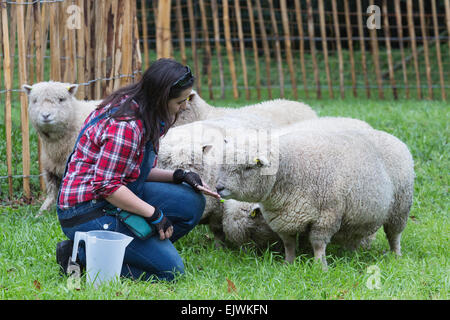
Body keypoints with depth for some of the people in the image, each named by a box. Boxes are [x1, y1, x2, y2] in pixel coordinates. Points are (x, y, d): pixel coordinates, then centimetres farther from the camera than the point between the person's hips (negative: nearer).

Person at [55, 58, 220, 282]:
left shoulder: (143, 114, 7)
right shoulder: (125, 127, -24)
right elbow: (107, 186, -24)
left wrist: (178, 176, 3)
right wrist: (154, 214, -19)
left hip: (116, 198, 10)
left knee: (192, 203, 2)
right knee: (169, 269, -10)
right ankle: (82, 255, -5)